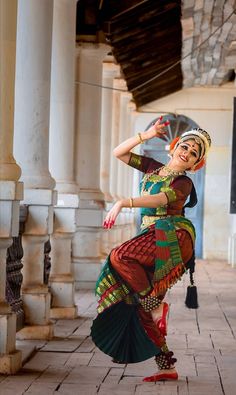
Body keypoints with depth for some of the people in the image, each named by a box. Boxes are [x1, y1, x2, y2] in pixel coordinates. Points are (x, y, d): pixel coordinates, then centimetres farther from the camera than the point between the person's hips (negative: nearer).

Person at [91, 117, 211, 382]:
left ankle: (156, 304, -15)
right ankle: (166, 366, 5)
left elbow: (159, 199, -21)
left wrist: (123, 203, -32)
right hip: (153, 238, 7)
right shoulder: (153, 167, 18)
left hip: (173, 236, -7)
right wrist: (146, 135, 7)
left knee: (120, 257, -28)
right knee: (141, 305, 1)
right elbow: (119, 153, 17)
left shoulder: (183, 183, -1)